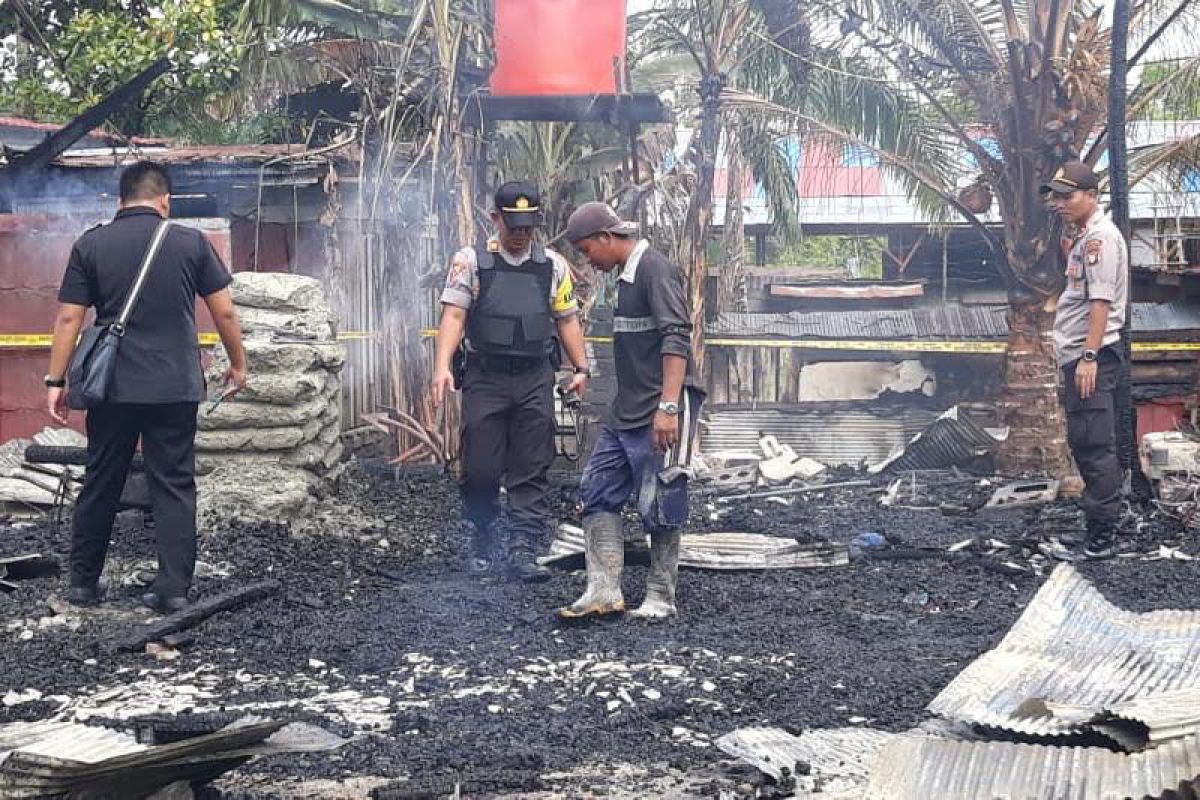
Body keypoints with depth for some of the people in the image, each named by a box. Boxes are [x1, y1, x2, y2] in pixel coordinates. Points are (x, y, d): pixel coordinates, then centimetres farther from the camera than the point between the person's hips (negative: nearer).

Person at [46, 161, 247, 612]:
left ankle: (84, 583, 21)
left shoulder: (90, 246, 0)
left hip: (113, 388, 1)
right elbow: (224, 312, 1)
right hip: (177, 388, -1)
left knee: (100, 485, 12)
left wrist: (56, 381, 4)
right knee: (175, 486, 5)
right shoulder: (190, 243, -1)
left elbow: (69, 319, -2)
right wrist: (238, 364, 13)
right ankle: (174, 587, 1)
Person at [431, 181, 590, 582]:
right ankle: (482, 547, 16)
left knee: (532, 473, -3)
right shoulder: (470, 261, 3)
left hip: (536, 380, 2)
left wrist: (581, 368, 4)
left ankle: (522, 550, -3)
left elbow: (567, 320, 14)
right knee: (480, 469, 1)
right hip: (485, 379, -2)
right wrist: (442, 367, -15)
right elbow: (453, 314, -3)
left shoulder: (554, 266, 10)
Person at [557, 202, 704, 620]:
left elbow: (676, 339, -23)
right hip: (626, 412, 10)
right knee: (597, 491, 6)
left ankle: (660, 598, 10)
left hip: (660, 415, -10)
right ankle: (604, 590, 7)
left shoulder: (656, 270, -14)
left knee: (660, 507, -1)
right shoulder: (627, 275, 16)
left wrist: (668, 406, -30)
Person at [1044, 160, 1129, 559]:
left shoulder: (1100, 235, -12)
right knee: (1083, 443, 14)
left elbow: (1101, 301, -20)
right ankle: (1099, 526, 22)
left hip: (1091, 355, -11)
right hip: (1075, 355, 11)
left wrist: (1088, 357, -25)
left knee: (1093, 444, -11)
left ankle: (1102, 534, -9)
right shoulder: (1082, 236, 19)